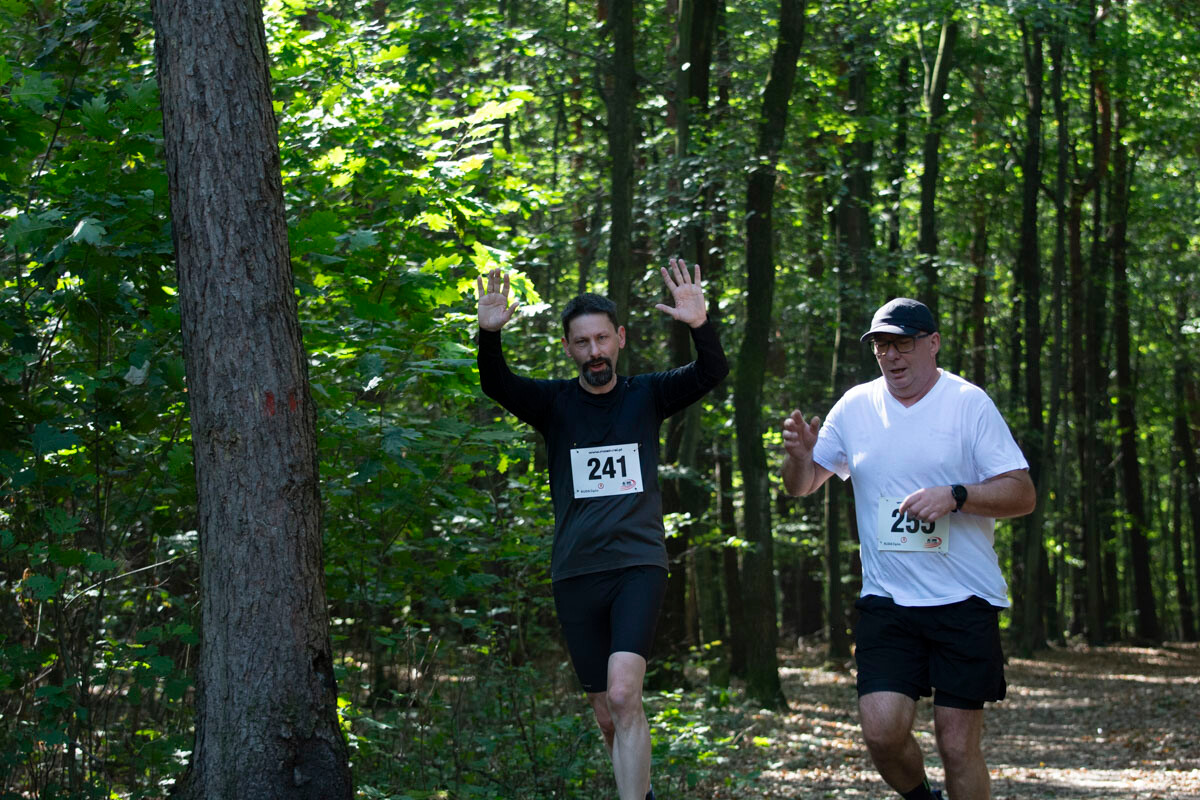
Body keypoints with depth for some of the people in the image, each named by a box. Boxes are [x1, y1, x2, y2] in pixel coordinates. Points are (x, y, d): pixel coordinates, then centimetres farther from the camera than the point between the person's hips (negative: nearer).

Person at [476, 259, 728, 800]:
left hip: (638, 565, -2)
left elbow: (712, 373, -10)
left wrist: (700, 326, -31)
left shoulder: (646, 396, 4)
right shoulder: (554, 404, 4)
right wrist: (489, 336, -34)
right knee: (609, 715, 8)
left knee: (623, 695, -21)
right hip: (576, 573, 2)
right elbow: (496, 385, -14)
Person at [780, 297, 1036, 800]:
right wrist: (799, 454, -6)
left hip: (964, 600, -3)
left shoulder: (968, 404, -2)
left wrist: (955, 495, -21)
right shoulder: (856, 406, 8)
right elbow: (801, 487, 17)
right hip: (886, 602, 3)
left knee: (958, 745, -5)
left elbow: (1022, 494, -5)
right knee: (882, 729, -11)